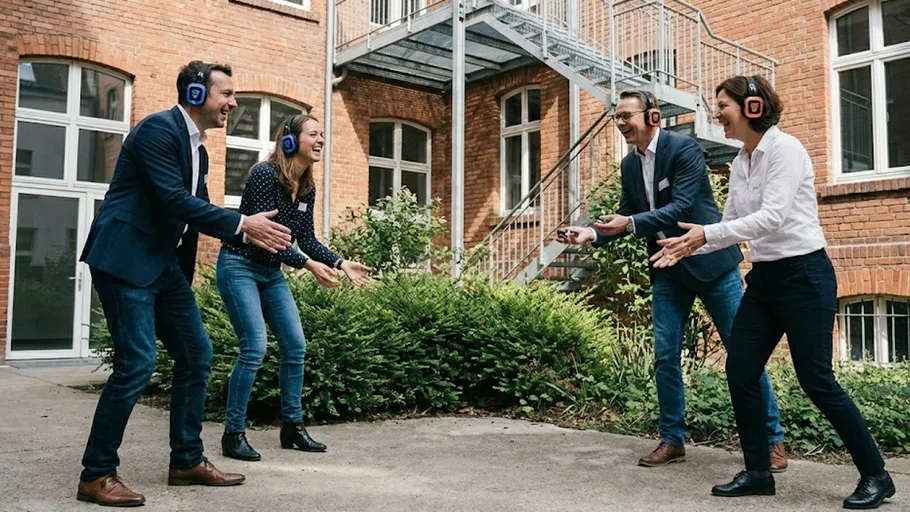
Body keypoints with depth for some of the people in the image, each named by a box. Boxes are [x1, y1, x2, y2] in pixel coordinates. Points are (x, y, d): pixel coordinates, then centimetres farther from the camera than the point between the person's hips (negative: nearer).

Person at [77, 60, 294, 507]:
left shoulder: (198, 149, 15)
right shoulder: (159, 129, -13)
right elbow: (174, 200, -22)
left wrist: (249, 231, 5)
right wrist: (241, 224, -18)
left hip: (165, 263, 10)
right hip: (125, 259, -10)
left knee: (196, 355, 8)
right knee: (136, 363, -11)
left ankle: (187, 461, 20)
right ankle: (96, 475, 4)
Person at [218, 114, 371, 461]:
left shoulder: (307, 188, 5)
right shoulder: (265, 175, -18)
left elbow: (306, 239, 7)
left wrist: (341, 263, -5)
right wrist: (308, 264, -28)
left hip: (271, 272, 8)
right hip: (240, 266, -8)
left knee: (295, 346, 4)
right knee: (255, 348, -15)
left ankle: (292, 427, 16)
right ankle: (234, 434, -2)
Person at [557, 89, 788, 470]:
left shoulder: (684, 148, -14)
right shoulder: (629, 165, 7)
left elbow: (681, 208, -22)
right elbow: (625, 217, 12)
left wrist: (631, 223, -32)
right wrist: (592, 234, -5)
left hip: (710, 262, -6)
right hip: (668, 269, 6)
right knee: (665, 356, 4)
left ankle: (772, 439, 13)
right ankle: (672, 440, 16)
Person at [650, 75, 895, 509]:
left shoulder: (784, 149, -14)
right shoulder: (740, 163, 10)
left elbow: (772, 217, -24)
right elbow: (733, 223, 12)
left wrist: (707, 234, -25)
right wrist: (686, 247, 1)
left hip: (804, 274, -8)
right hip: (764, 276, 8)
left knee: (815, 380, -5)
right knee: (739, 371, 2)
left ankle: (875, 474, 14)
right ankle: (758, 472, 15)